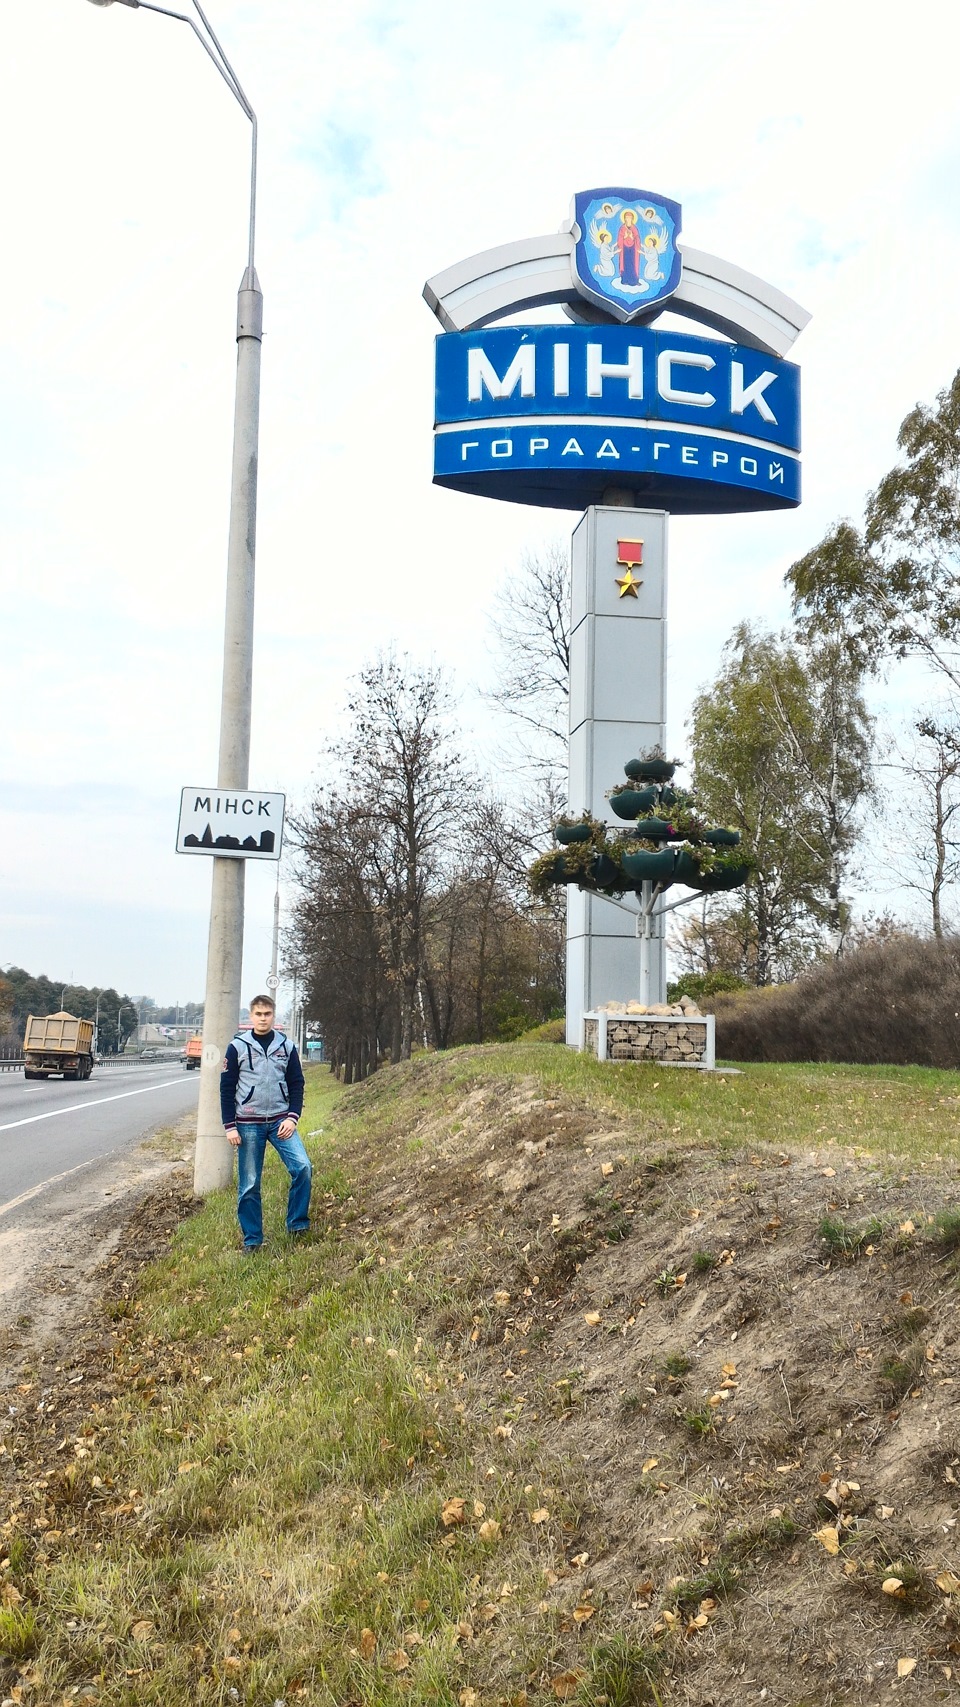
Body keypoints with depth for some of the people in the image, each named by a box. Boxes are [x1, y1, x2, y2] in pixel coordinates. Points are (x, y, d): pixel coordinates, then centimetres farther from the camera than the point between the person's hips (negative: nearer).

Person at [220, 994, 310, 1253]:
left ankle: (297, 1223, 1)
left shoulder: (286, 1046, 4)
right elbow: (226, 1088, -1)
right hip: (248, 1125, -1)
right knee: (249, 1185, 3)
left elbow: (296, 1084, 7)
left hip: (280, 1121, 1)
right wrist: (229, 1126, -6)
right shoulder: (237, 1046, -2)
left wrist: (292, 1117, -6)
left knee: (303, 1167, -16)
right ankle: (252, 1239, 16)